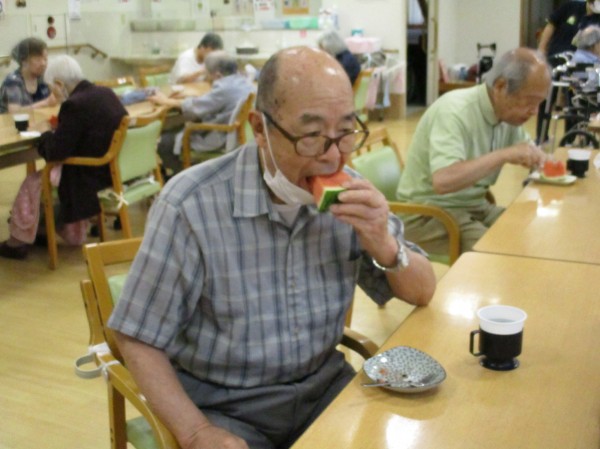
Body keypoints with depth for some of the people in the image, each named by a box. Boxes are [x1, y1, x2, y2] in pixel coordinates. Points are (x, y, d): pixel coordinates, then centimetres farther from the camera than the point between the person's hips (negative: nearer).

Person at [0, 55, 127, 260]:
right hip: (112, 168, 8)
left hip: (94, 175, -8)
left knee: (33, 183, 7)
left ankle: (18, 242, 22)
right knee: (52, 171, 26)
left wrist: (45, 132, -1)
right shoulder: (105, 92, 4)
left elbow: (55, 152, -19)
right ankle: (72, 233, 32)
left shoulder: (75, 105, -22)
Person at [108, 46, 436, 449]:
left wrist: (384, 245, -18)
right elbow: (140, 338, -12)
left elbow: (422, 293, 2)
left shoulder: (346, 192, -6)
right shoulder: (192, 204, -20)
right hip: (225, 406, -3)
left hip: (323, 386, 3)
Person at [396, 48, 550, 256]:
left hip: (476, 207, 8)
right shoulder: (455, 111, -24)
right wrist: (505, 155, -33)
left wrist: (543, 162, -5)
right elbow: (442, 181, -37)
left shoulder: (509, 112, 2)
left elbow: (529, 152, 18)